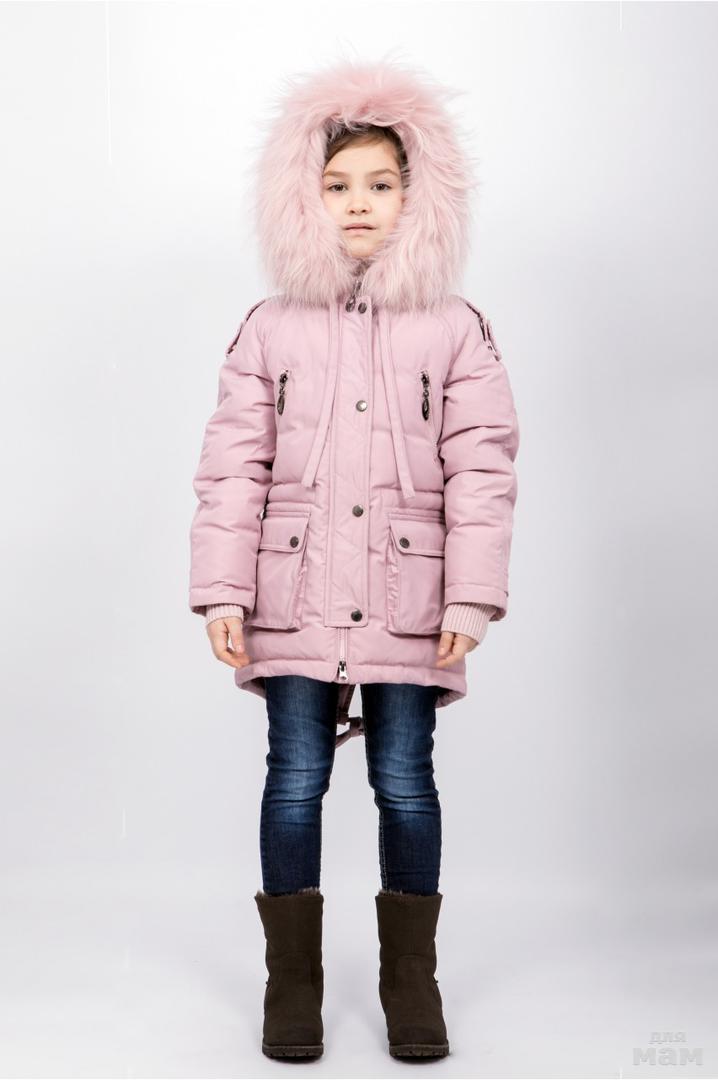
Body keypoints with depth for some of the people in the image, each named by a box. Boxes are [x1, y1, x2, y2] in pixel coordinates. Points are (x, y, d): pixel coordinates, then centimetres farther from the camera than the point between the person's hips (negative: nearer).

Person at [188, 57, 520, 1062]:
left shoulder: (456, 330, 4)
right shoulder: (269, 329, 6)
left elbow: (481, 468, 0)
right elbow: (233, 466, 3)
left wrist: (471, 598, -6)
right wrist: (221, 592, -3)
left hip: (409, 600, 0)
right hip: (295, 597, 1)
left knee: (405, 783, 6)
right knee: (295, 780, 5)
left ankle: (410, 978, 23)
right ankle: (293, 980, 20)